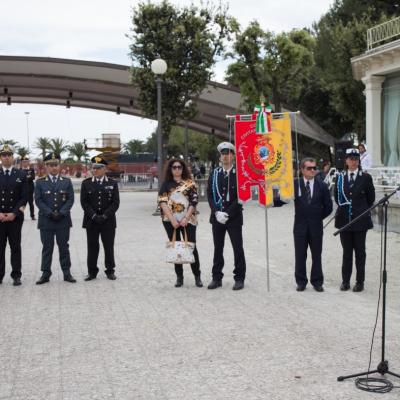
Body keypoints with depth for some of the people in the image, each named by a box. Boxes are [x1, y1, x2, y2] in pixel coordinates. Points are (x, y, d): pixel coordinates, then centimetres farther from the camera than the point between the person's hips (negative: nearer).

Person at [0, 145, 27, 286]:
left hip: (15, 217, 0)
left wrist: (14, 213, -10)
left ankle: (16, 276, 7)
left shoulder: (21, 175, 5)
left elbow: (24, 197, 1)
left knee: (15, 247, 3)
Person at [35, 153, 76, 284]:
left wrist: (61, 213, -11)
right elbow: (38, 200, -3)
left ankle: (67, 273, 12)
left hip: (63, 220, 1)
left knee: (64, 247, 6)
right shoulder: (40, 182, 3)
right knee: (47, 248, 4)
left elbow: (70, 199, 1)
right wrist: (50, 213, -13)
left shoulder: (67, 181, 7)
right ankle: (46, 274, 9)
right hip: (46, 220, -1)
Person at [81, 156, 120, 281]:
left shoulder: (113, 183, 4)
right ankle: (92, 271, 13)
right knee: (92, 247, 4)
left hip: (108, 221, 0)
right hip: (91, 221, 1)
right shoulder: (86, 183, 5)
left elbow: (115, 203, -2)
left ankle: (110, 271, 15)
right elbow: (84, 202, -1)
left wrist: (104, 216, -12)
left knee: (109, 247, 4)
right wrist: (94, 216, -12)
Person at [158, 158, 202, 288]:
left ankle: (197, 276, 7)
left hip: (188, 220, -1)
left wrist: (186, 218, -11)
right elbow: (162, 202, -2)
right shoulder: (166, 184, 7)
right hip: (170, 220, 1)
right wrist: (172, 220, -12)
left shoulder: (190, 183, 6)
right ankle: (179, 277, 13)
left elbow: (194, 202, 0)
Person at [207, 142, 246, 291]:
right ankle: (217, 278, 17)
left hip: (234, 217, -3)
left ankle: (239, 278, 11)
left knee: (238, 248, 2)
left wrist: (227, 214, -15)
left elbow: (241, 196, -9)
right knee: (218, 249, 9)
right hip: (217, 217, 3)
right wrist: (217, 212, -10)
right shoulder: (214, 174, 8)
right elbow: (210, 195, 4)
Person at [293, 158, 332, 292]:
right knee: (300, 256, 6)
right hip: (300, 226, -1)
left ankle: (317, 282, 17)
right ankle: (301, 282, 17)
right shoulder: (295, 184, -3)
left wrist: (319, 217, 5)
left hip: (316, 226, 1)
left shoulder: (322, 185, 1)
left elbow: (328, 206, 6)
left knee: (316, 256, 8)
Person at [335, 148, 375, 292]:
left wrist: (361, 210, 8)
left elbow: (371, 198, 4)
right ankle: (345, 280, 16)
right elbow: (337, 197, 12)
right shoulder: (340, 177, 5)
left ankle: (360, 282, 12)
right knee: (346, 252, 9)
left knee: (360, 252, 5)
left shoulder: (365, 177, -1)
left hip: (360, 220, -2)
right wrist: (345, 207, 8)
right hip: (344, 219, 2)